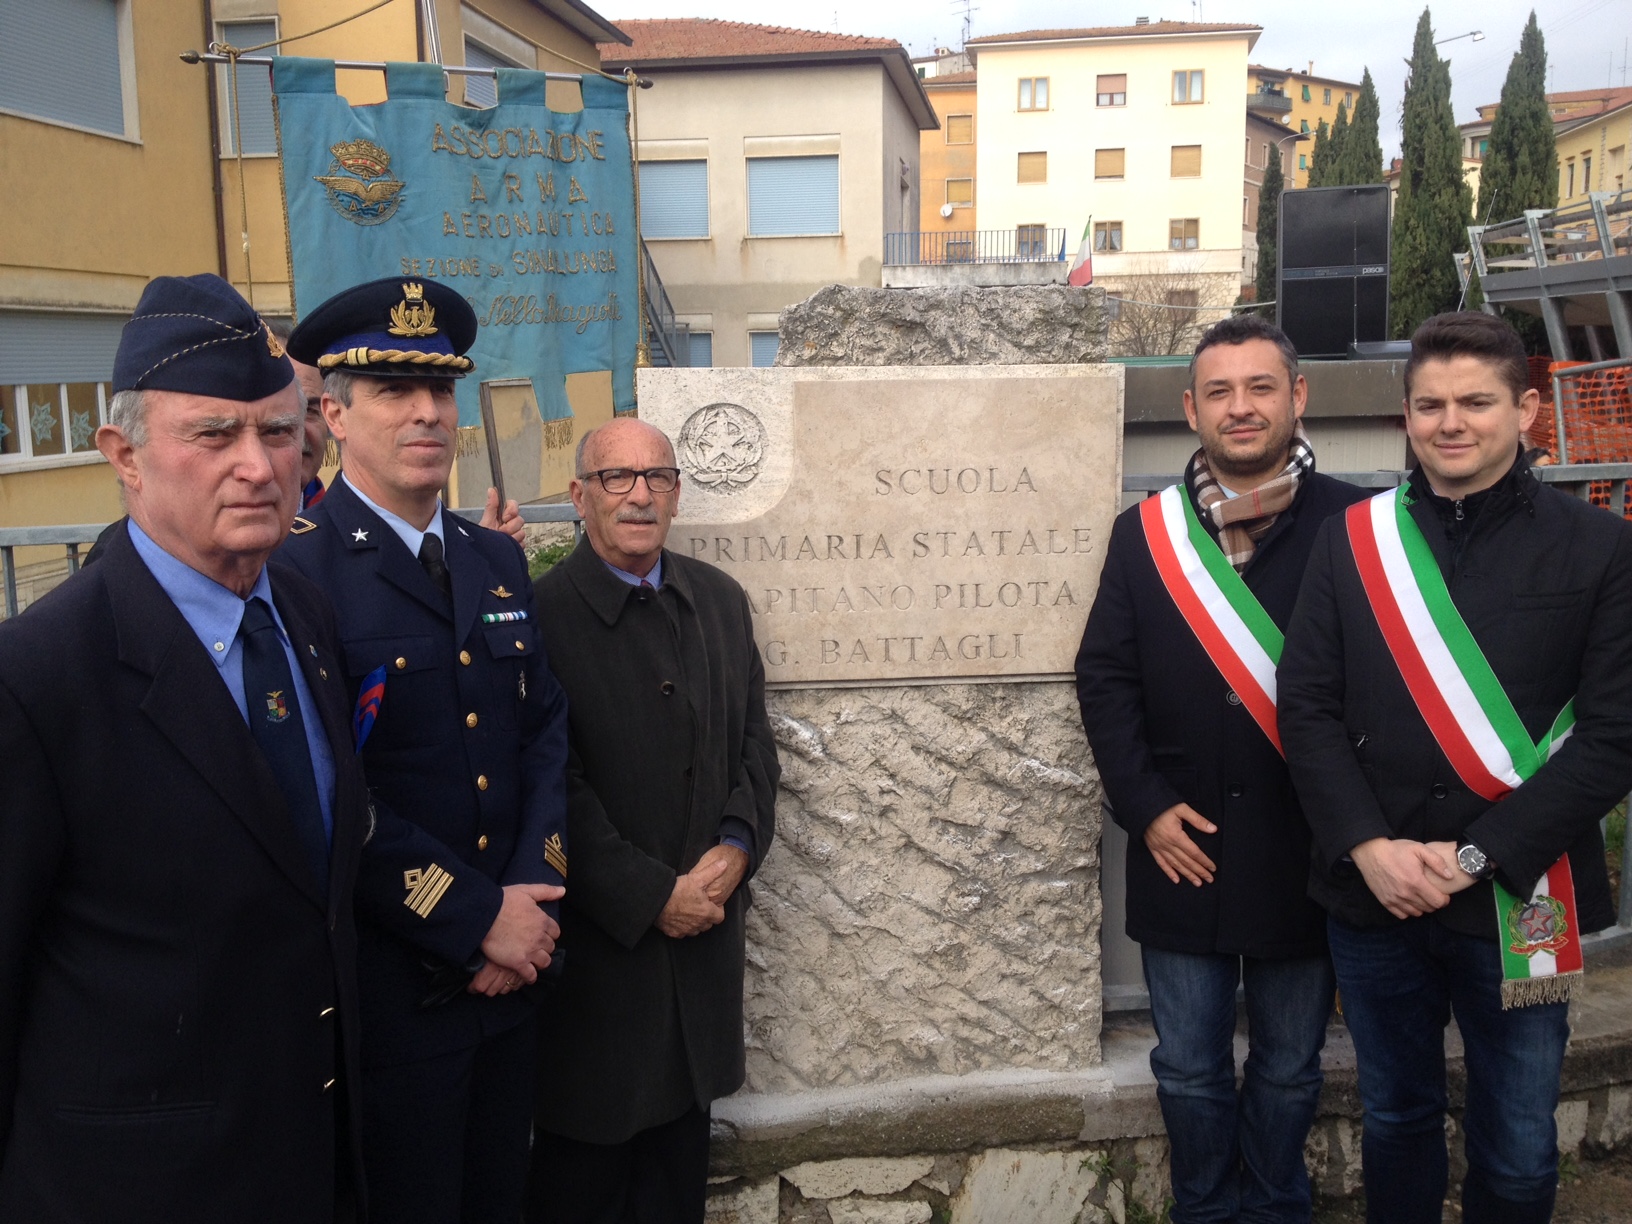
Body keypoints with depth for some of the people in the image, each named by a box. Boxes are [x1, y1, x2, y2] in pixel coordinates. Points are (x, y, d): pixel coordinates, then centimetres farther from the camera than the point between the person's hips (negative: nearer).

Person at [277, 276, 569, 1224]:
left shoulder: (498, 560, 9)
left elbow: (546, 735, 7)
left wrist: (531, 900, -6)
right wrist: (476, 919, -18)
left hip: (514, 969, 6)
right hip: (389, 989, -6)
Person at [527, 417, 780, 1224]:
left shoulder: (720, 600, 7)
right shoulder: (542, 611, -13)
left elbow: (754, 741, 9)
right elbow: (554, 787, -16)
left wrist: (735, 848, -7)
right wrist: (653, 894, -16)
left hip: (703, 926, 6)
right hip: (596, 942, -5)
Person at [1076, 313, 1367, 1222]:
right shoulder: (1145, 532, 2)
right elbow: (1105, 677, 2)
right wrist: (1146, 806, -6)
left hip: (1305, 854, -1)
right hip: (1182, 850, 2)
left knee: (1288, 1071, 16)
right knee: (1189, 1070, 14)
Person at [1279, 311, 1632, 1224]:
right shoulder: (1353, 538, 2)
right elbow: (1306, 706, -1)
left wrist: (1477, 856, -15)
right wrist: (1369, 848, -12)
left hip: (1520, 901, -1)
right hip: (1374, 893, 2)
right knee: (1397, 1117, 19)